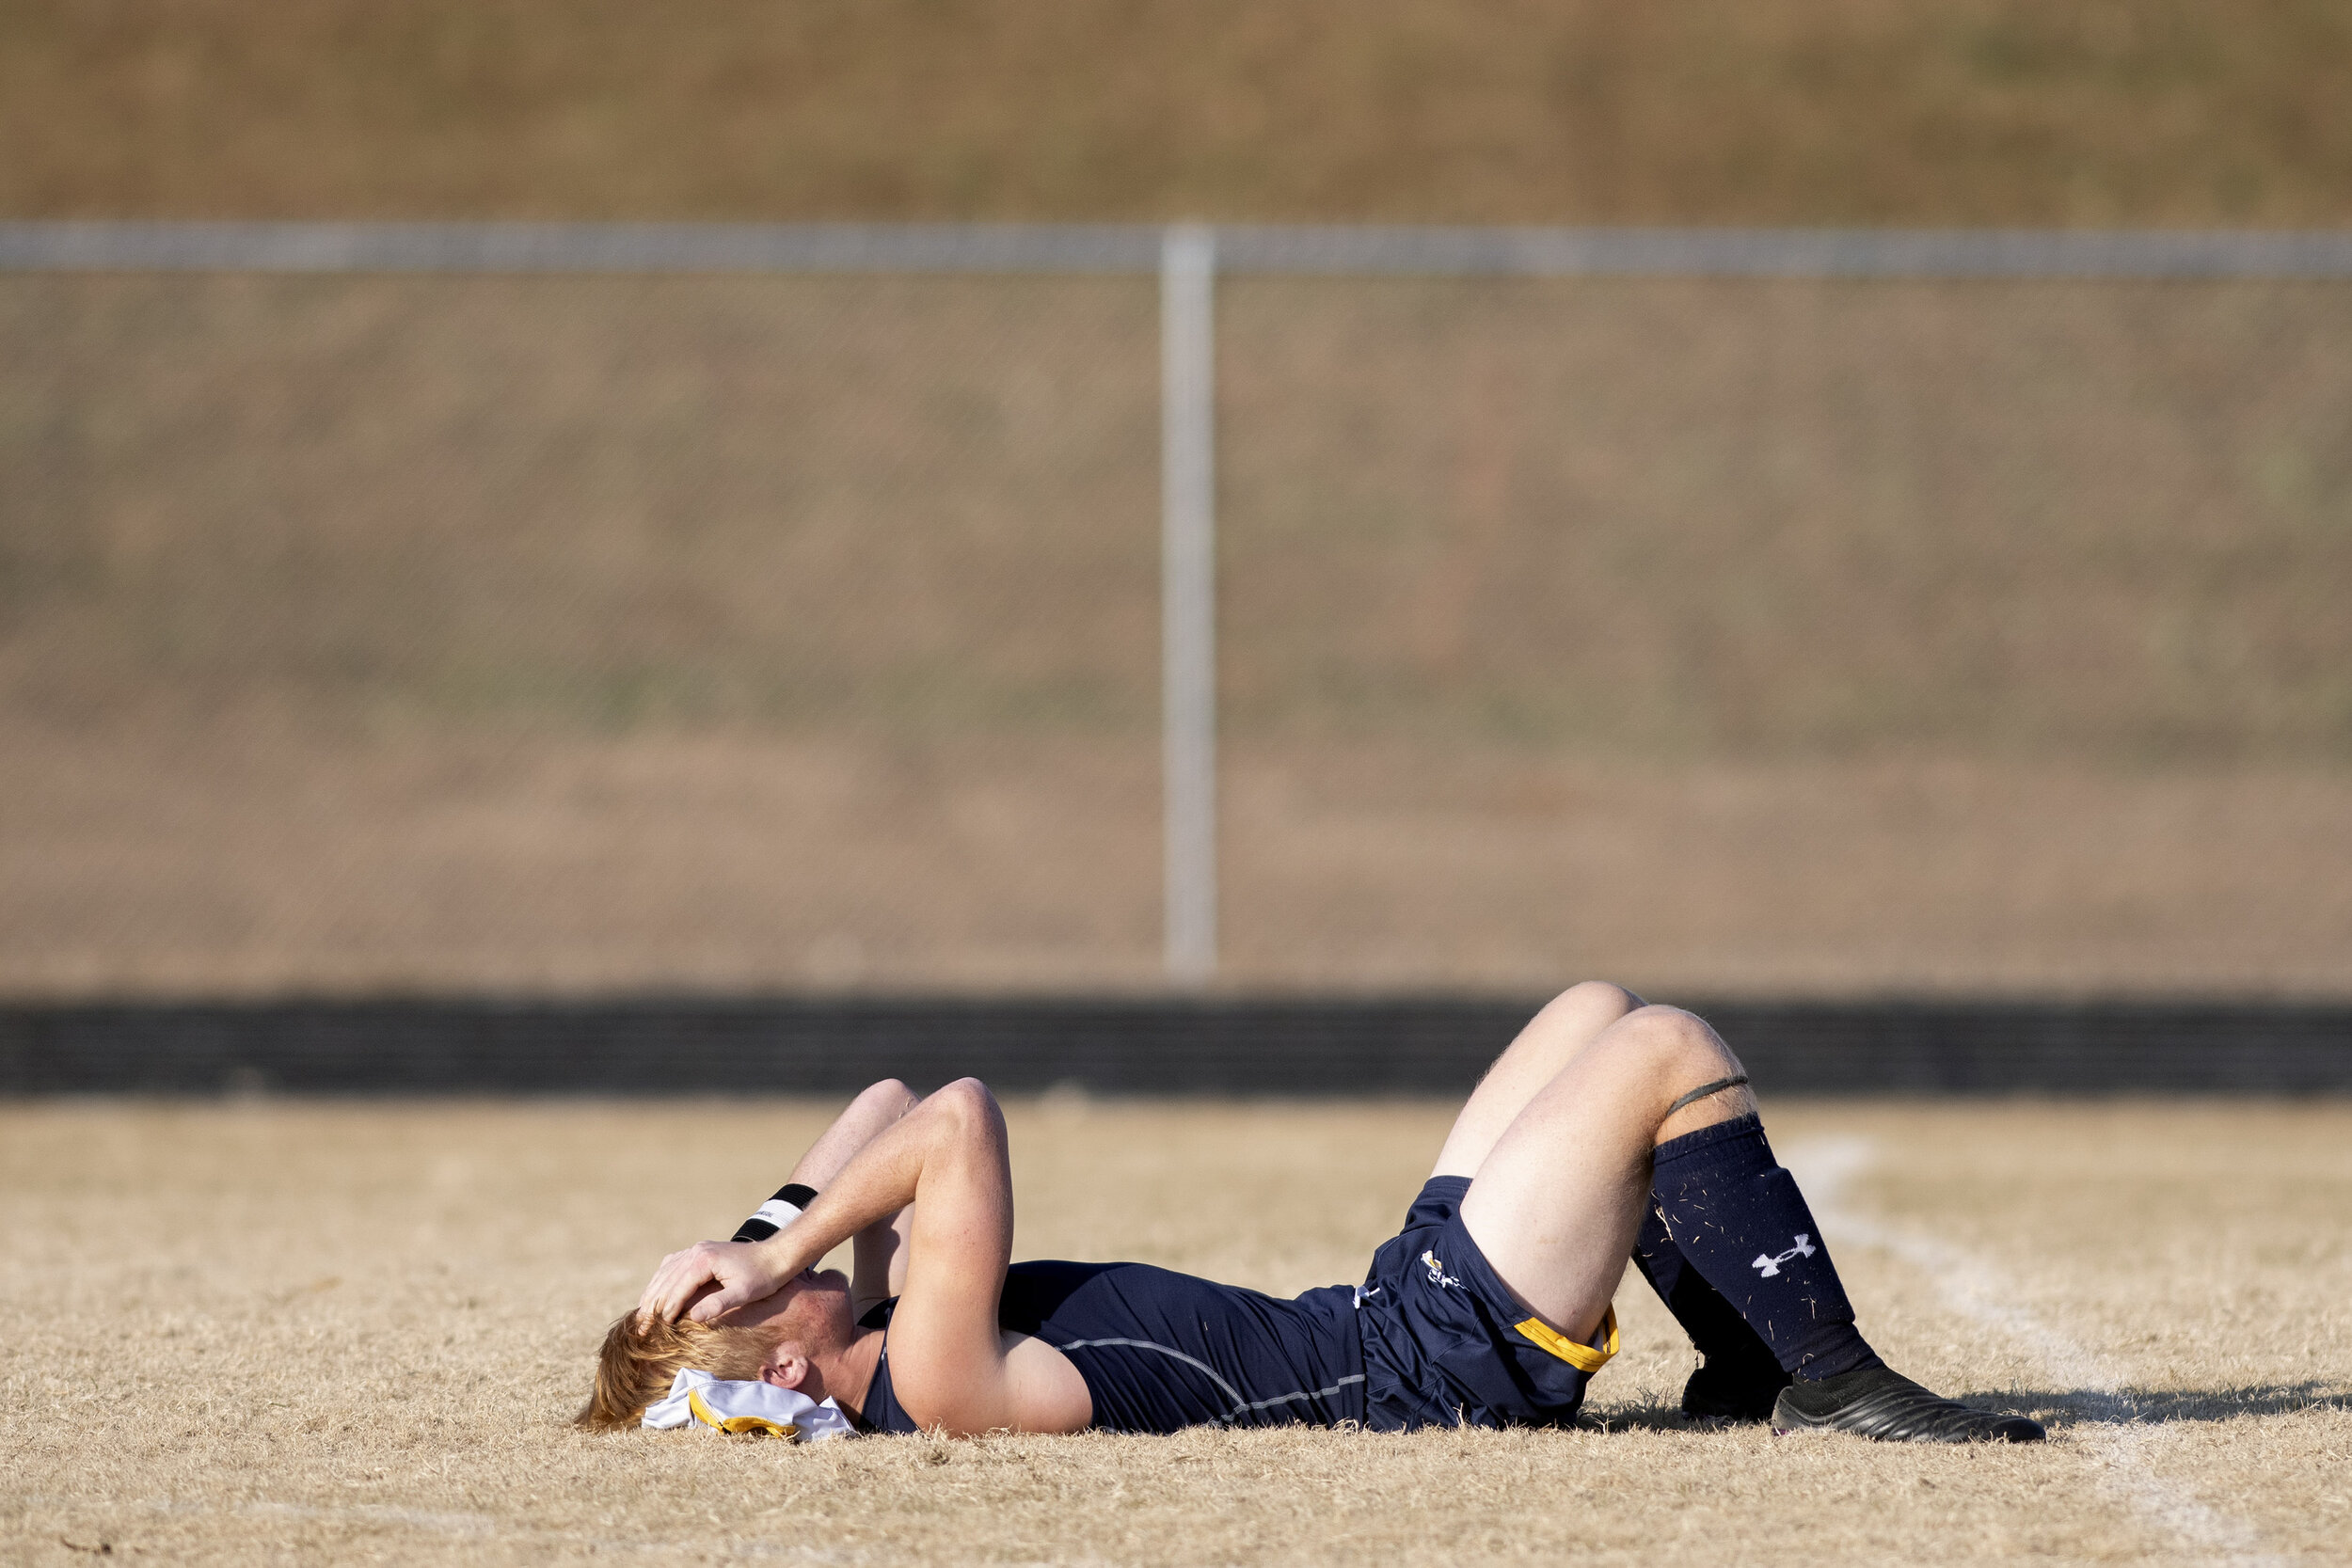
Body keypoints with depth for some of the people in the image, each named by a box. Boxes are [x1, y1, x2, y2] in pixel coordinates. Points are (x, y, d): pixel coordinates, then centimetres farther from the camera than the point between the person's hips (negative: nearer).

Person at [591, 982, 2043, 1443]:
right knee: (1667, 1050, -8)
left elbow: (886, 1111, 11)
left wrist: (774, 1223, -4)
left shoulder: (874, 1357, 2)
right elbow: (961, 1123, -34)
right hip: (1451, 1367, -10)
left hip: (1393, 1316, 10)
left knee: (1595, 1012, 19)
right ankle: (1833, 1385, 1)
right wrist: (784, 1257, -26)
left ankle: (1748, 1368, 23)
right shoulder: (934, 1382, -26)